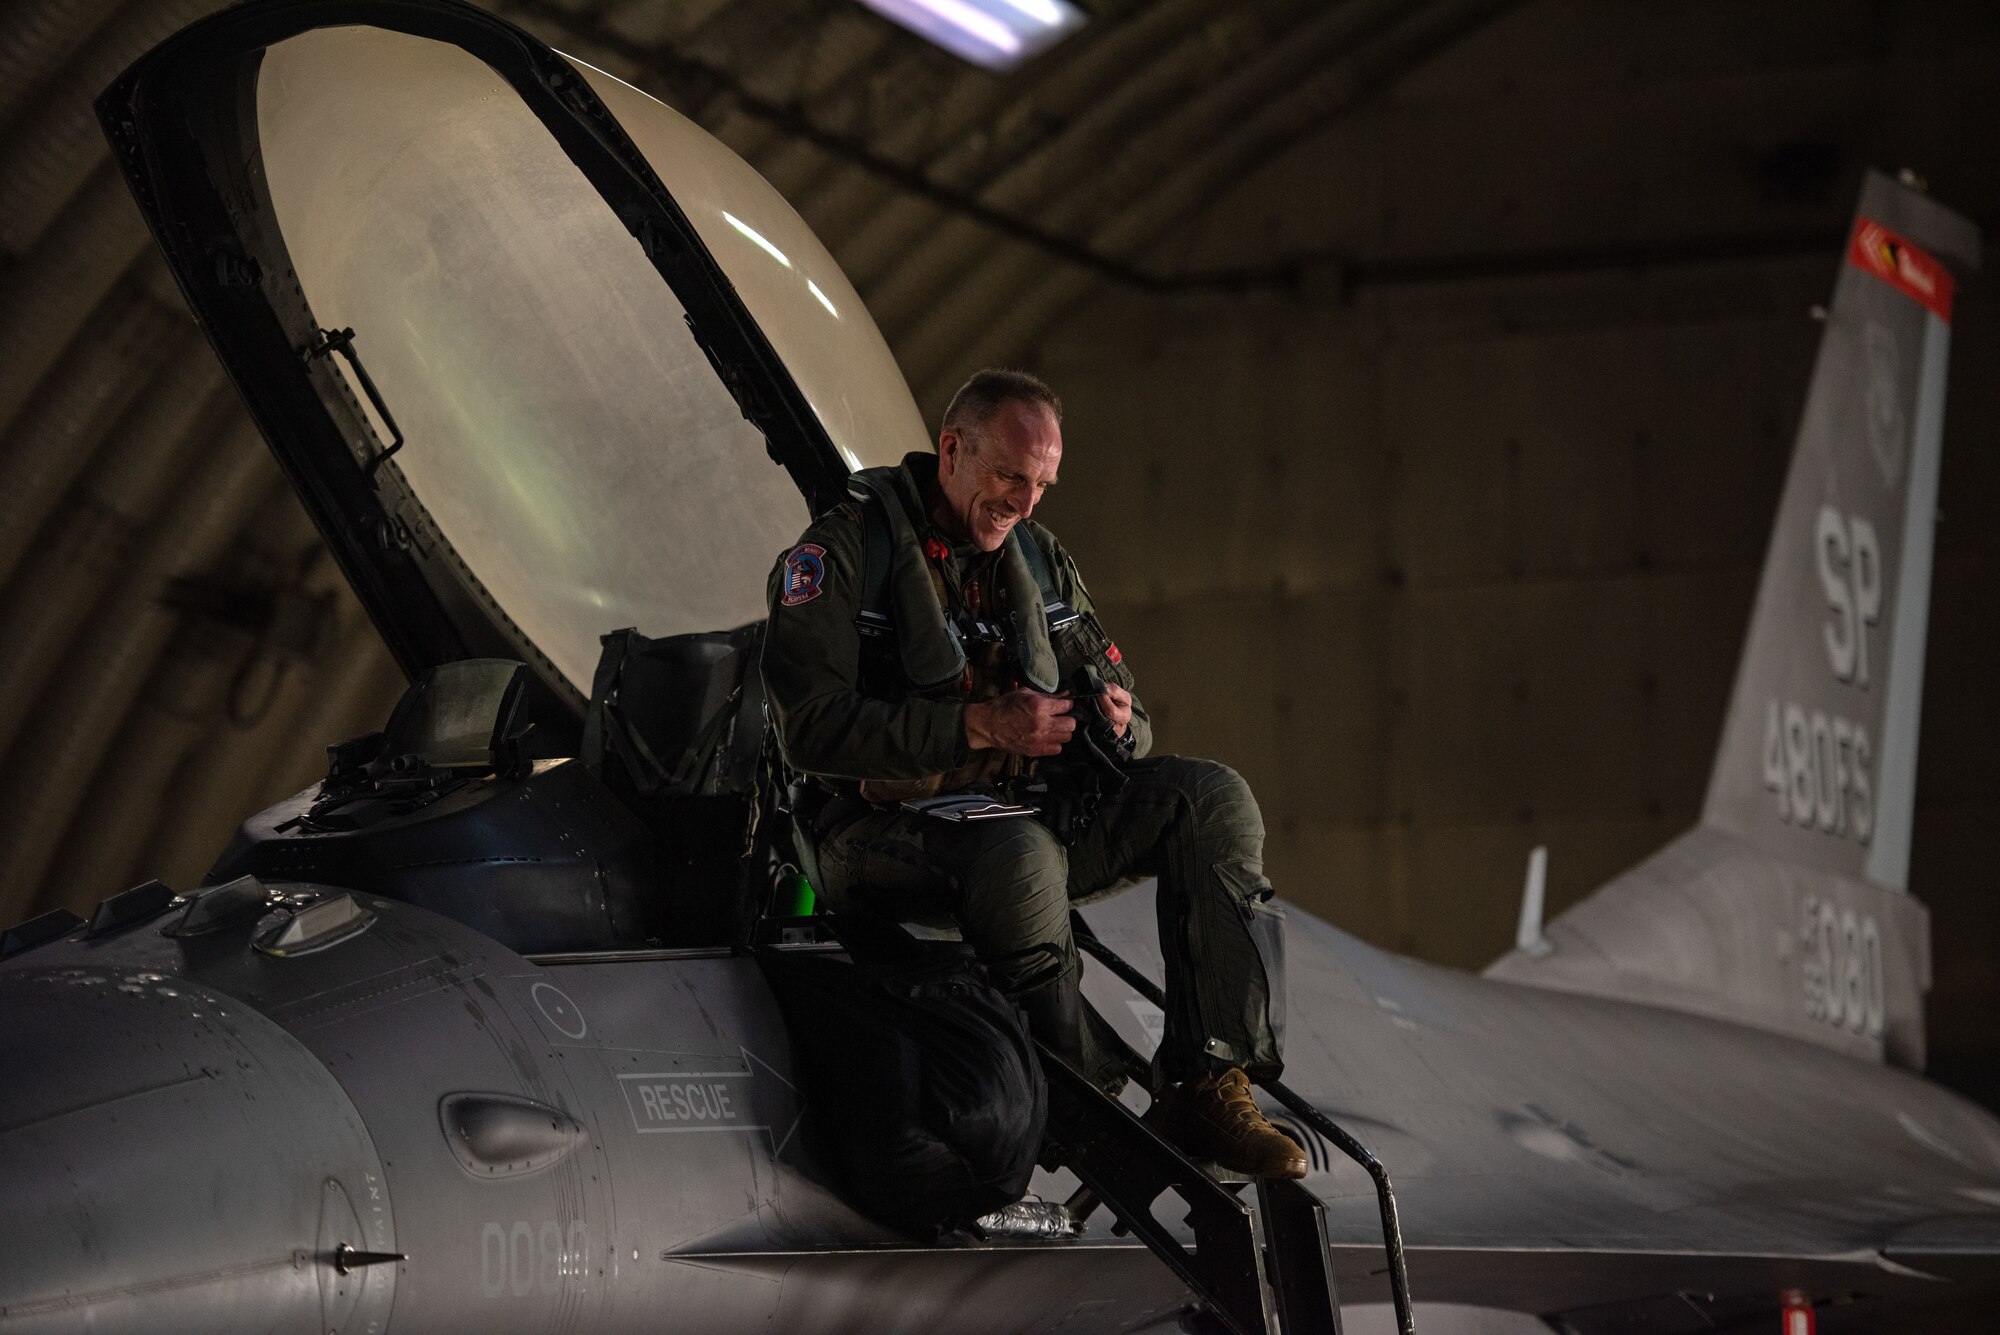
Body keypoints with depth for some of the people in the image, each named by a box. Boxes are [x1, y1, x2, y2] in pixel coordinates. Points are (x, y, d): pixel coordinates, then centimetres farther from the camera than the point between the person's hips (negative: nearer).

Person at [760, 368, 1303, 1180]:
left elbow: (1115, 699, 18)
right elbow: (809, 729, -17)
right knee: (1020, 856, -39)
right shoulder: (845, 550, -6)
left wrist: (1117, 722, -9)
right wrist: (977, 726, -24)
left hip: (1028, 819, 7)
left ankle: (1205, 1090, -21)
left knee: (1211, 799, -15)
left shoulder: (1039, 559, 16)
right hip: (884, 831, -6)